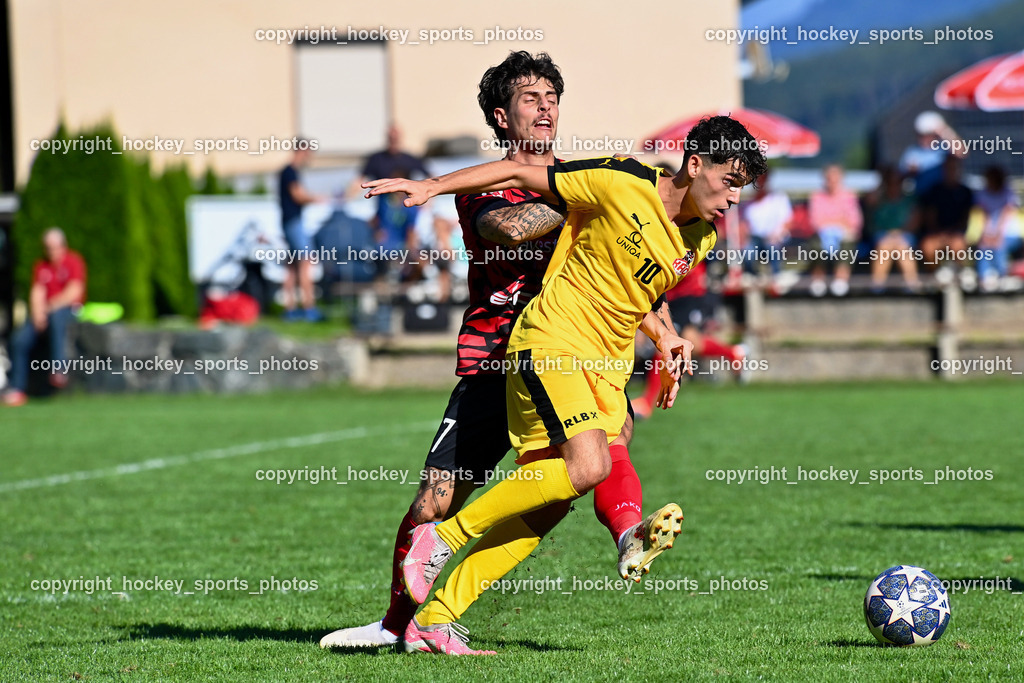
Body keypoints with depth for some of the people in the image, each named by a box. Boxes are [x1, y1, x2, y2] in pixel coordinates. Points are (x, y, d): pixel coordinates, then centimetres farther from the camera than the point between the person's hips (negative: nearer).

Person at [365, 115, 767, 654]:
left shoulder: (702, 238, 9)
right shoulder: (623, 184, -14)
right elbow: (520, 174, -6)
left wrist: (667, 339, 11)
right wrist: (432, 187, -8)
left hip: (607, 365, 8)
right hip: (551, 344, -8)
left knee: (544, 502, -3)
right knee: (588, 466, -25)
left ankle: (432, 620, 2)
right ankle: (441, 540, -11)